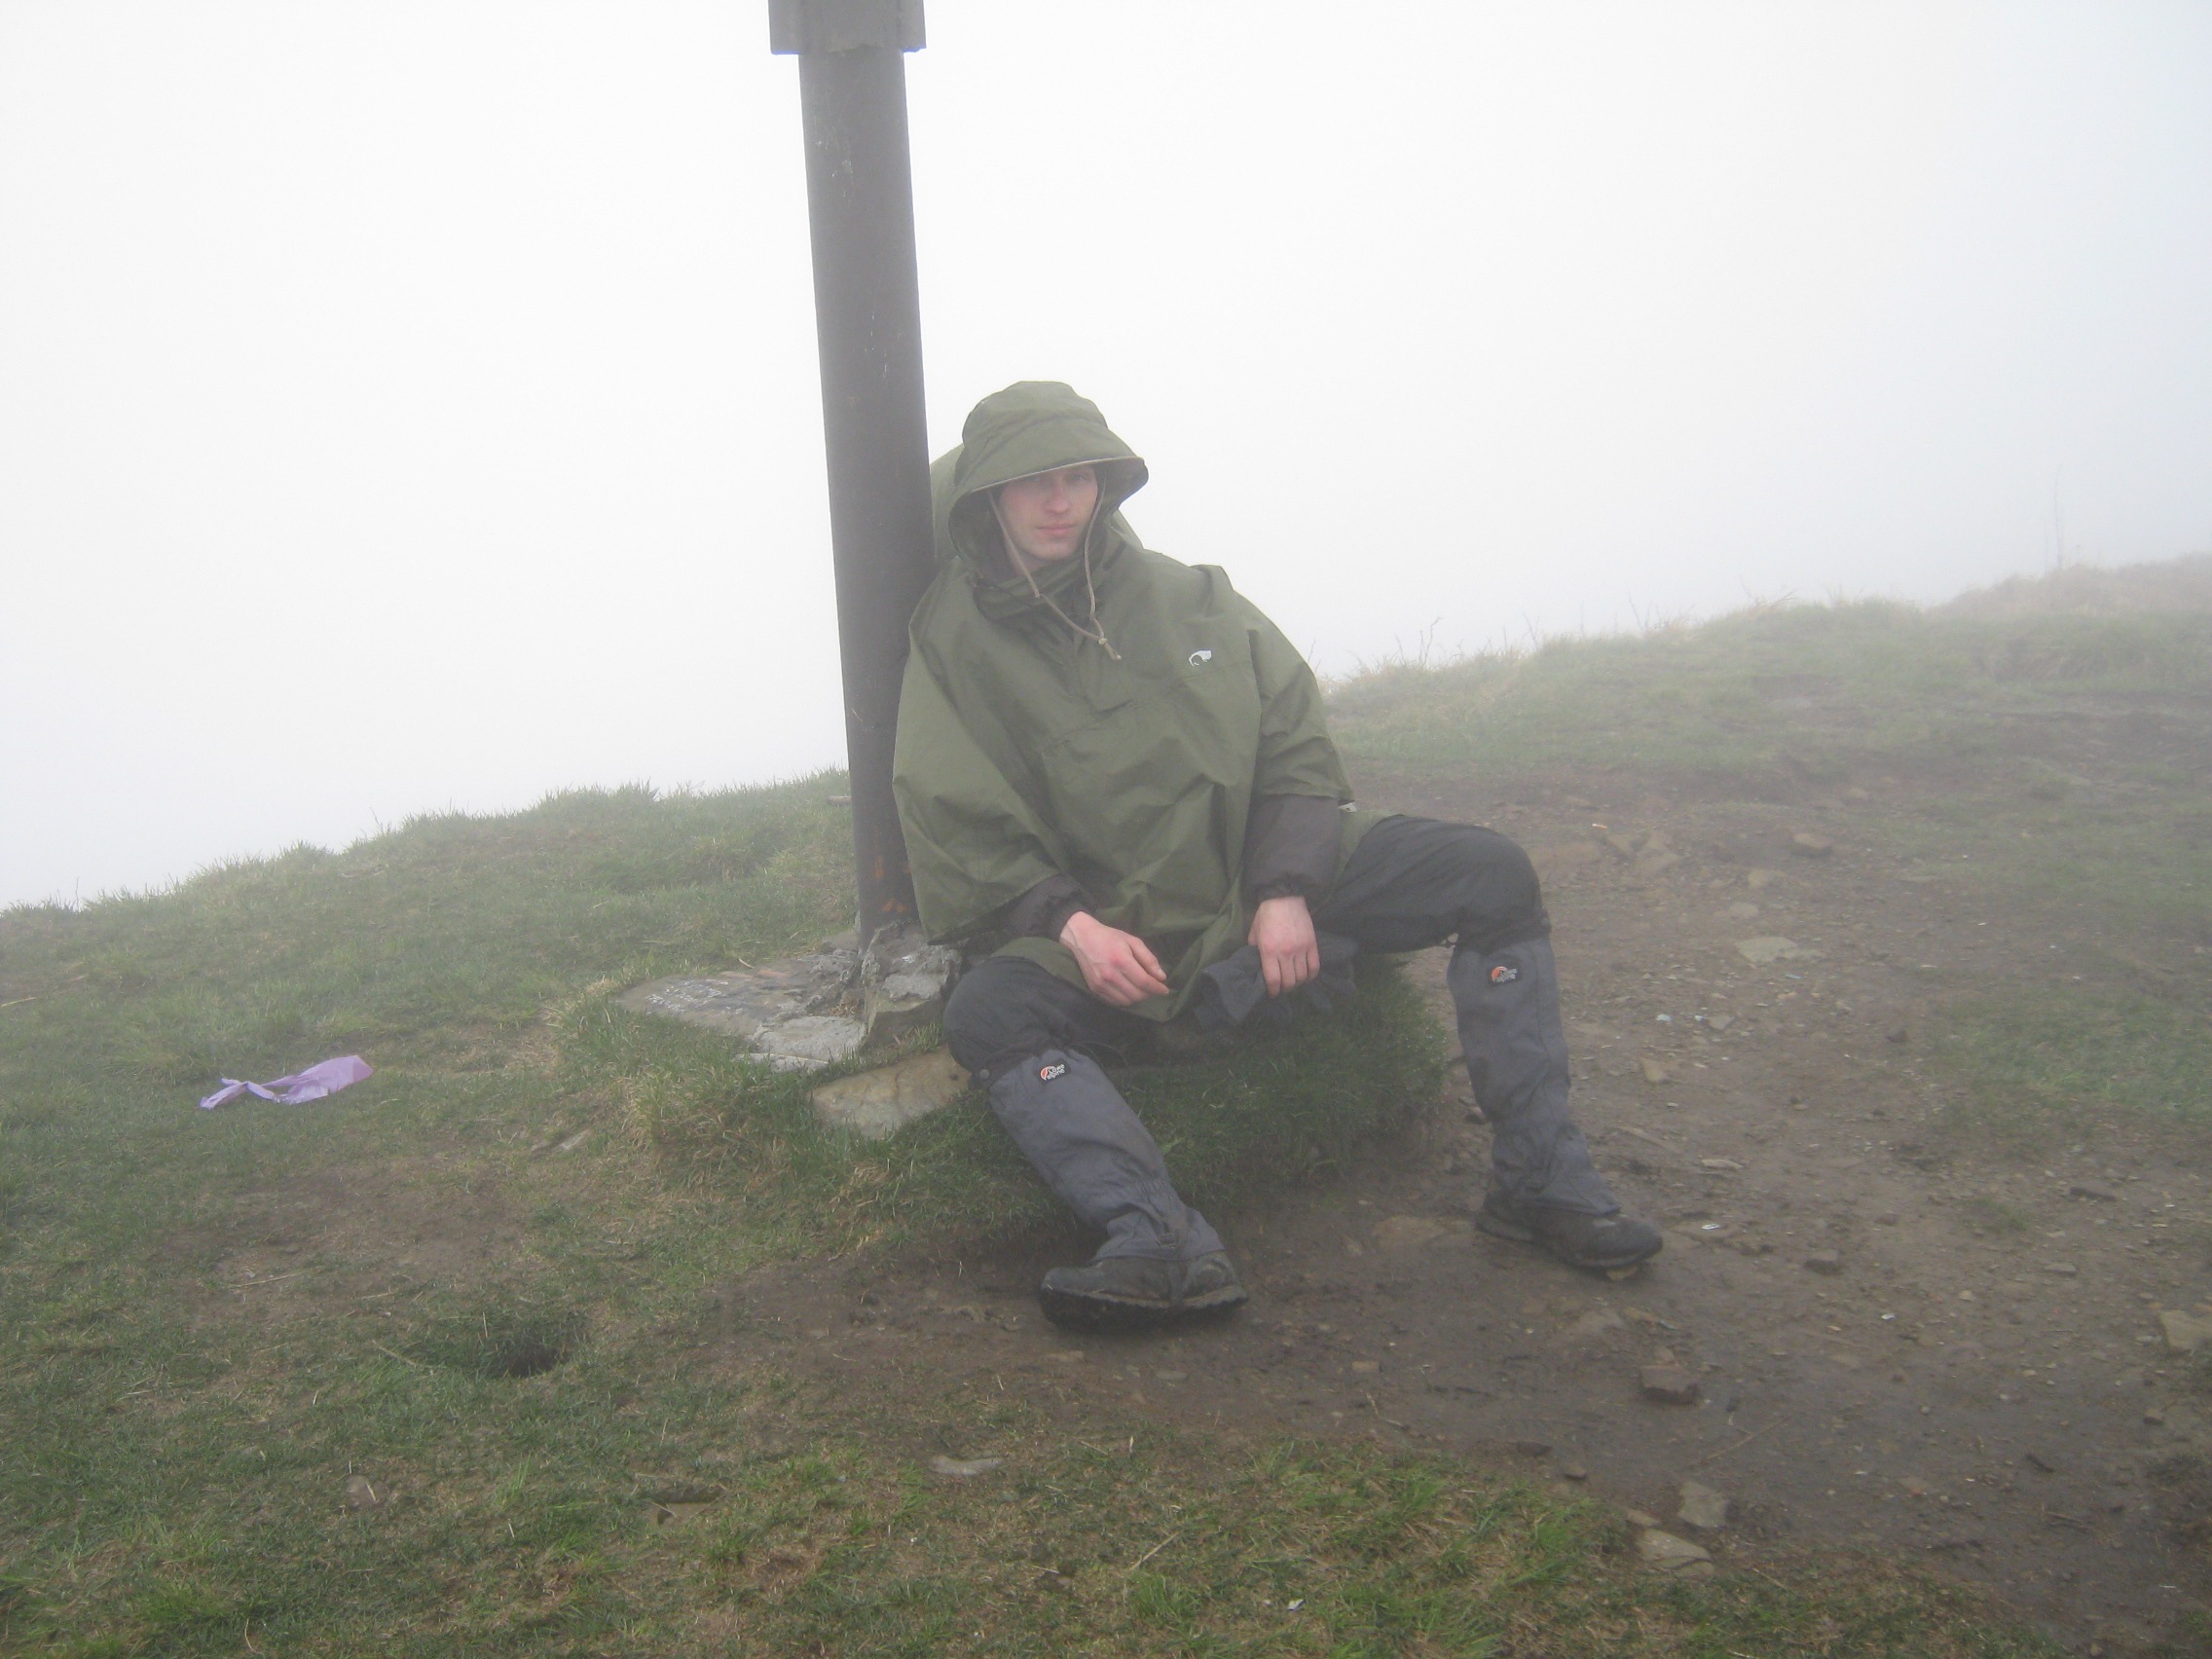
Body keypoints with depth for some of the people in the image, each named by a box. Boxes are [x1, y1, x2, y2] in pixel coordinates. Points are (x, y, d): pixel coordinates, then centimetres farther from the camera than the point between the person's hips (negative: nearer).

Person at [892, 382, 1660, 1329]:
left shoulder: (1188, 599, 5)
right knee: (986, 1015, -31)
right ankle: (1162, 1242, -45)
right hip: (1113, 927, -2)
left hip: (1265, 883, 2)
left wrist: (1288, 894, -12)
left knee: (1491, 876, -14)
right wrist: (1071, 925, -21)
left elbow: (1296, 747, 3)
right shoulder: (955, 648, -1)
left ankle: (1540, 1179, -11)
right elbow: (960, 837, -5)